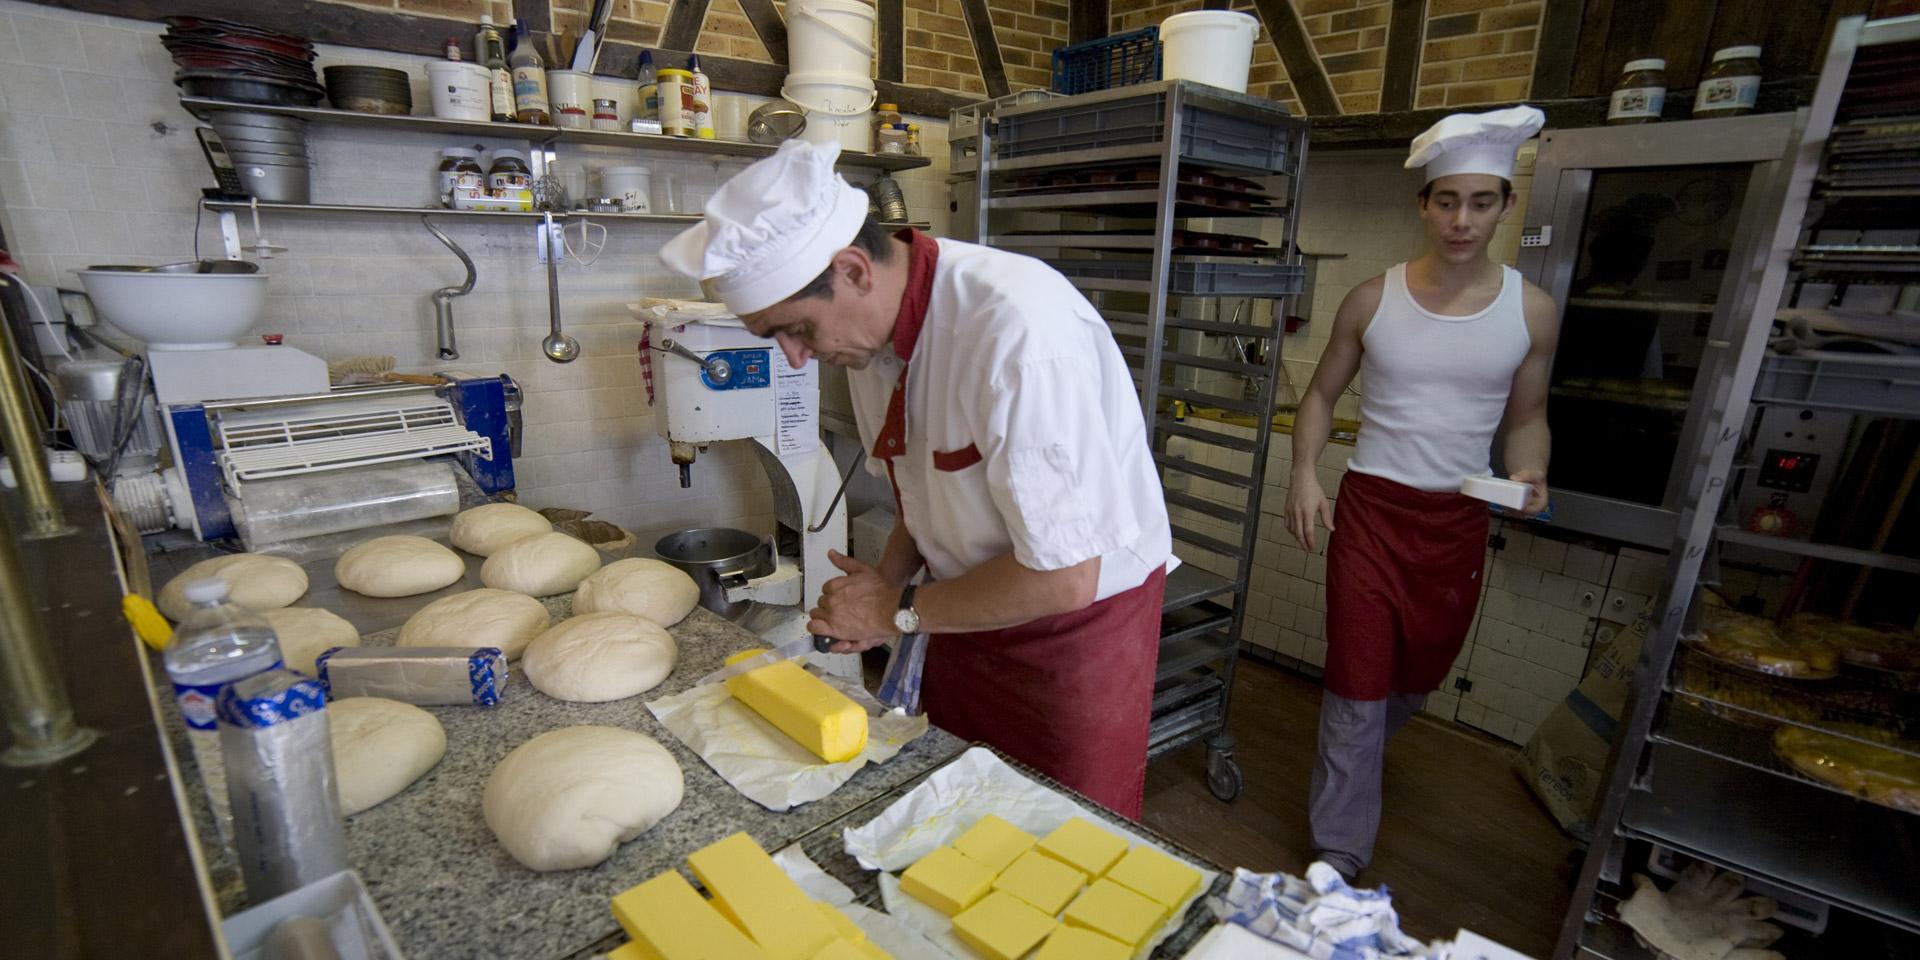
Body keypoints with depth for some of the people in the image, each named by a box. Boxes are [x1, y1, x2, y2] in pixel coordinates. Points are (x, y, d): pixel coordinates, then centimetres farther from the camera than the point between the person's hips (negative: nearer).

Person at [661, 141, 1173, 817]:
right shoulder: (869, 326, -5)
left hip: (1079, 619, -6)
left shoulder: (1019, 328, -32)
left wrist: (899, 612, -16)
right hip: (974, 606, 7)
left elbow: (1064, 577, -29)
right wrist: (888, 580, -6)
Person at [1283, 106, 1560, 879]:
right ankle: (1339, 856, 13)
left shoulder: (1532, 312, 0)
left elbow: (1527, 416, 9)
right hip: (1372, 507, -2)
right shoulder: (1373, 301, -3)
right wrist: (1304, 472, -12)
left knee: (1419, 675, 20)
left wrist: (1530, 473, -12)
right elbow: (1322, 393, 4)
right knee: (1358, 684, -2)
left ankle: (1358, 753, 53)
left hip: (1459, 521, 3)